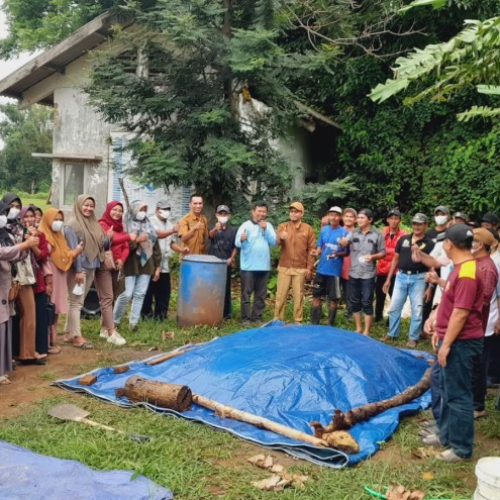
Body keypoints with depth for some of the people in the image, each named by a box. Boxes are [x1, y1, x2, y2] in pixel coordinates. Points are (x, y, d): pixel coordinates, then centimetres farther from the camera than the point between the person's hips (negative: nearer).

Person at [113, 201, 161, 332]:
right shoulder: (126, 227, -4)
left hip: (146, 265, 5)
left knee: (140, 294, 3)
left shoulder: (149, 227, 12)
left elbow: (155, 247, 13)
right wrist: (136, 241, -22)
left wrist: (157, 266, 9)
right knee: (127, 294, -6)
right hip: (131, 266, -5)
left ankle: (133, 322, 11)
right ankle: (114, 320, 12)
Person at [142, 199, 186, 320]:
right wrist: (172, 231, -40)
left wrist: (181, 250, 3)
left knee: (164, 291, 9)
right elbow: (157, 234, -25)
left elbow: (172, 242, 21)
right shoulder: (151, 221, -7)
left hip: (164, 264, 7)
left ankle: (160, 314, 19)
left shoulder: (169, 224, 18)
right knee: (149, 290, 0)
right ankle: (146, 314, 11)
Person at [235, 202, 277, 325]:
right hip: (248, 266, -4)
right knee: (246, 293, -1)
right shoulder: (246, 225, -3)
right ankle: (246, 317, 5)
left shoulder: (268, 226, 9)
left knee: (261, 294, 8)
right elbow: (237, 243, -11)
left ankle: (257, 316, 17)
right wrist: (242, 239, -34)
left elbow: (273, 242, -2)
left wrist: (265, 229, -12)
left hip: (264, 266, 4)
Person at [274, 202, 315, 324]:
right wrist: (280, 238, -32)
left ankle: (298, 321, 12)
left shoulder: (308, 229, 5)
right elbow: (275, 243, -8)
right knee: (281, 295, 2)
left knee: (298, 296, 4)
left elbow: (311, 249, 4)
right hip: (284, 268, 1)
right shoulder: (282, 226, 6)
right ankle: (278, 320, 11)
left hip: (300, 269, 0)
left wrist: (309, 268, -2)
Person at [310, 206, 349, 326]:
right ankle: (314, 324, 19)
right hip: (321, 269, 5)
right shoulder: (324, 230, 5)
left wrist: (337, 254, -25)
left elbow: (347, 252, -6)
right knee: (316, 296, 9)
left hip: (334, 270, -4)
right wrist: (316, 252, -10)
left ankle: (330, 325, 17)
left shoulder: (344, 233, -8)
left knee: (333, 299, 5)